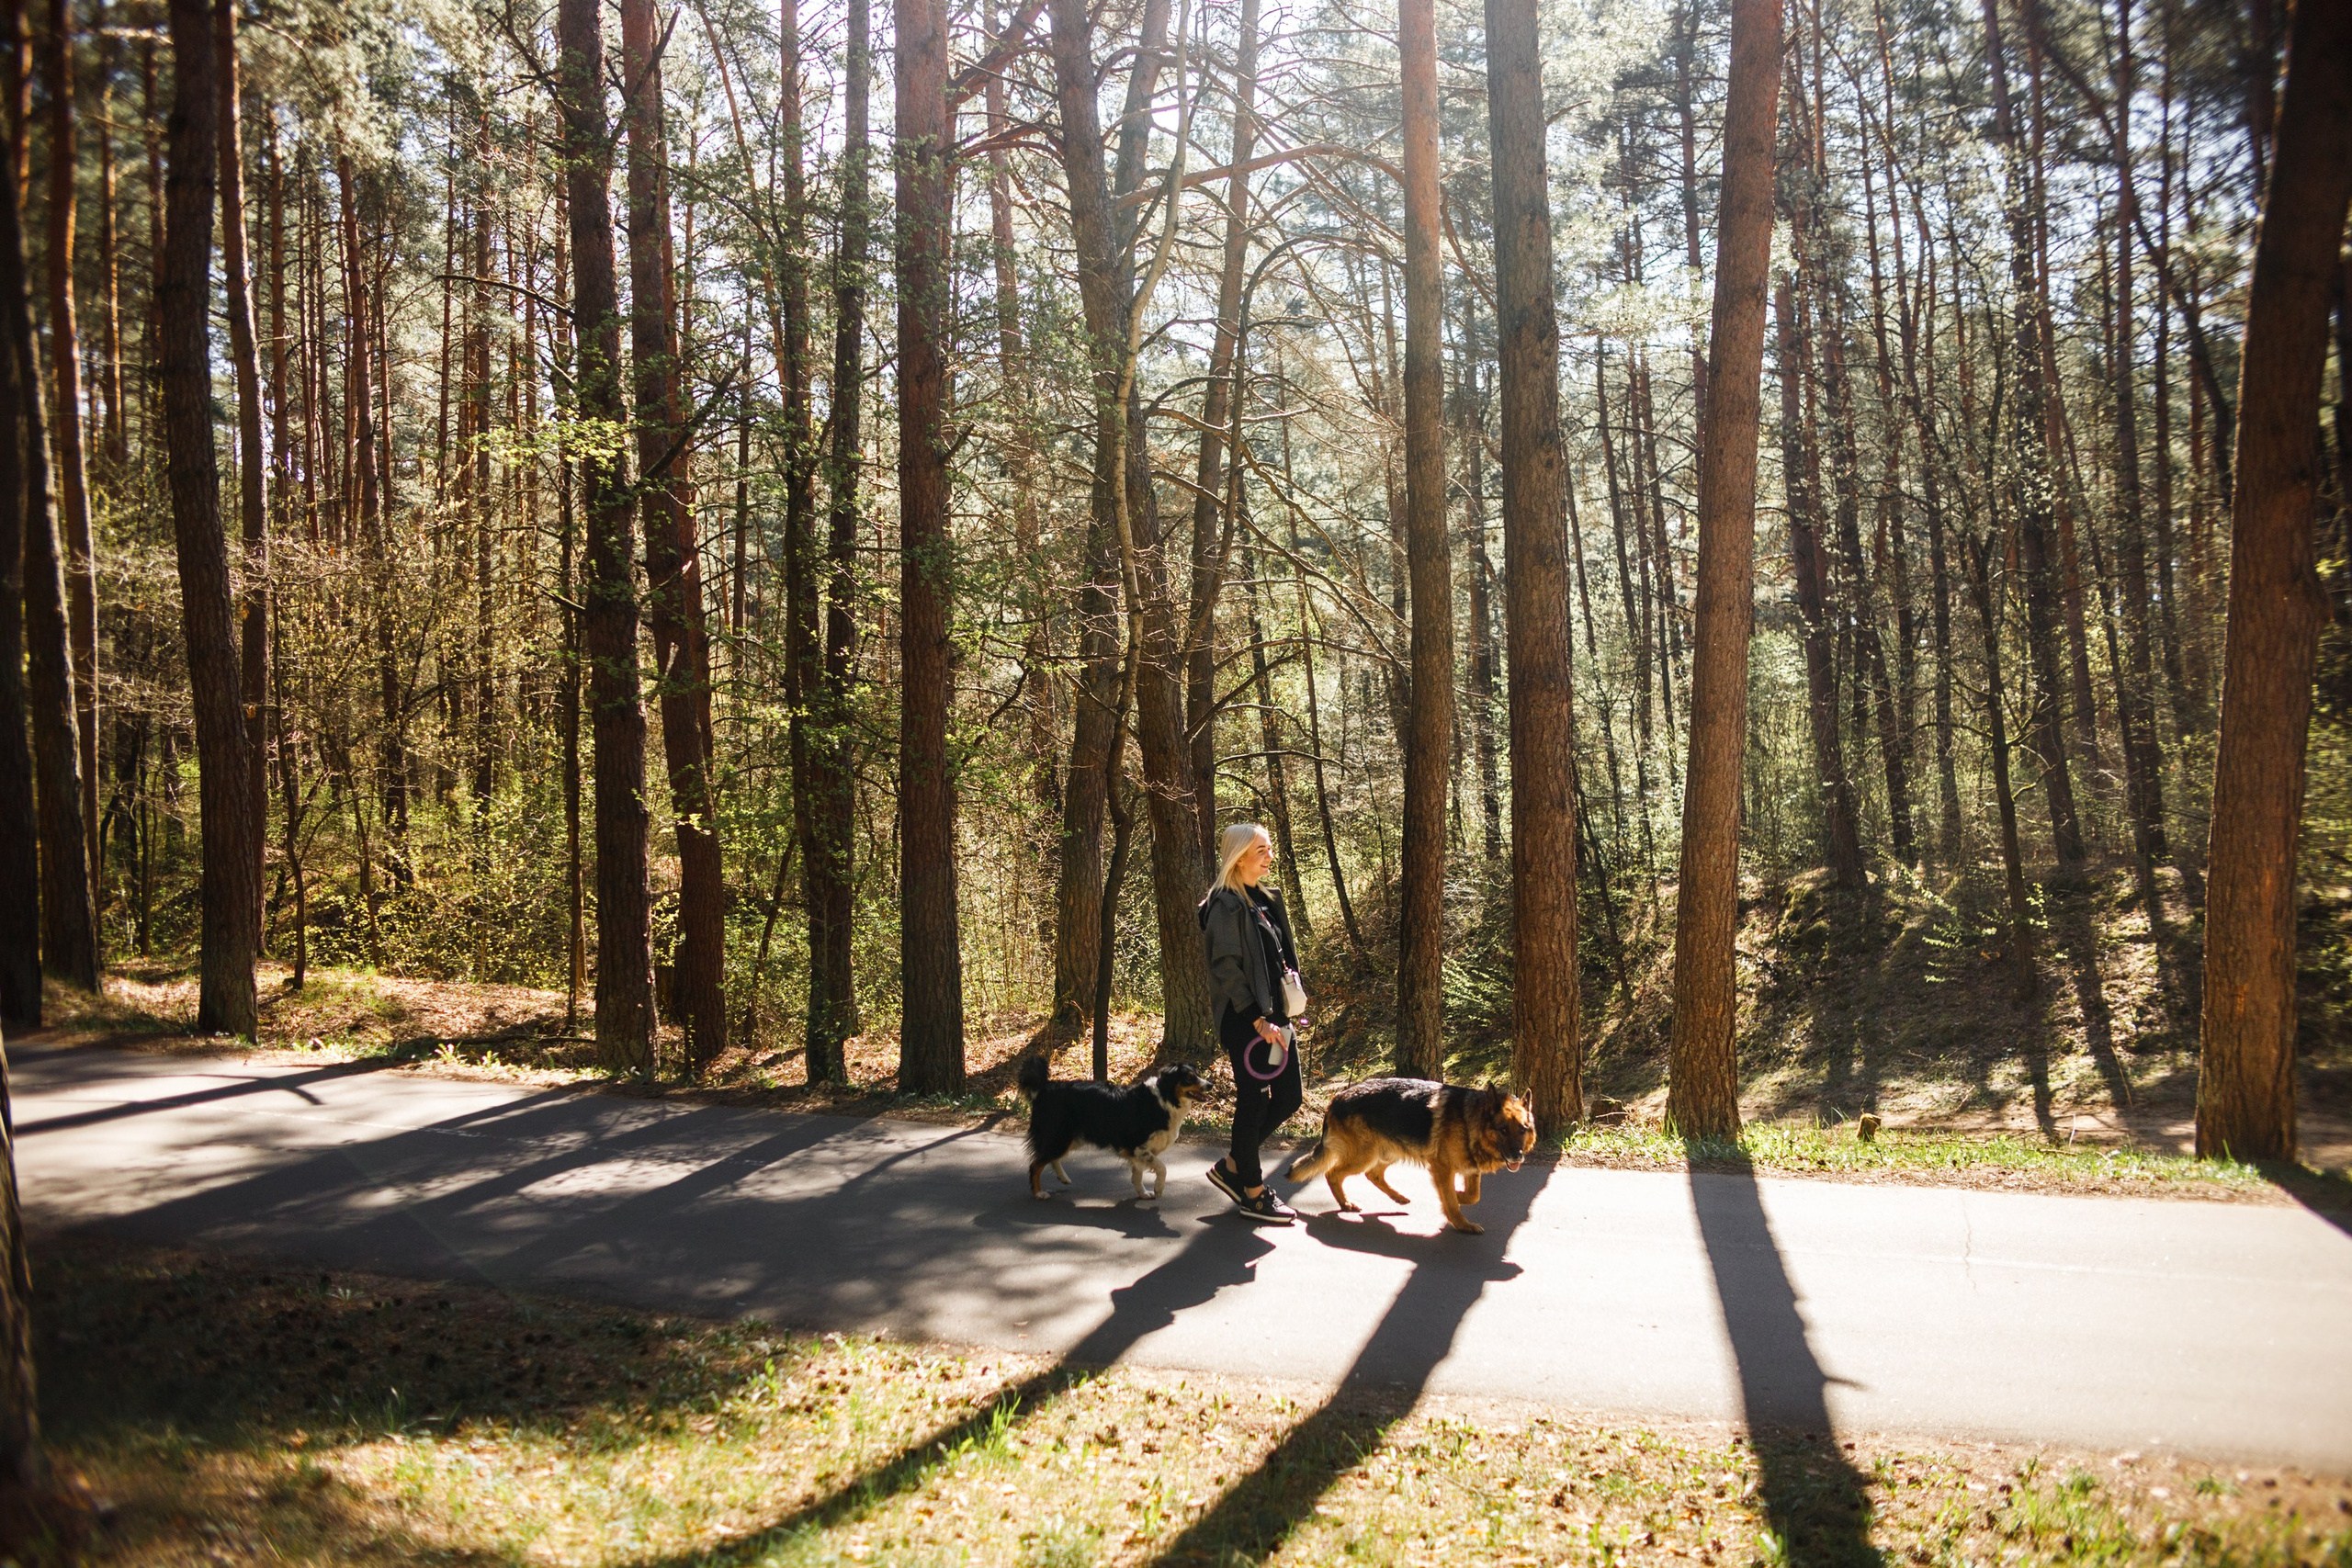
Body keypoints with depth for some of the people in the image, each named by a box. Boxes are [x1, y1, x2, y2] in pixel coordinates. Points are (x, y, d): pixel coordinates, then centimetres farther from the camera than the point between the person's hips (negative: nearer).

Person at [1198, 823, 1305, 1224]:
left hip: (1274, 1017, 9)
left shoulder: (1266, 899, 14)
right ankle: (1253, 1193, 12)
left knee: (1289, 1098, 10)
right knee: (1254, 1101, -1)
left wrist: (1285, 1014, 16)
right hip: (1245, 1021, -9)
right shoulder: (1227, 906, -13)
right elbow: (1226, 969, -17)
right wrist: (1257, 1019, -19)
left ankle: (1231, 1167, 24)